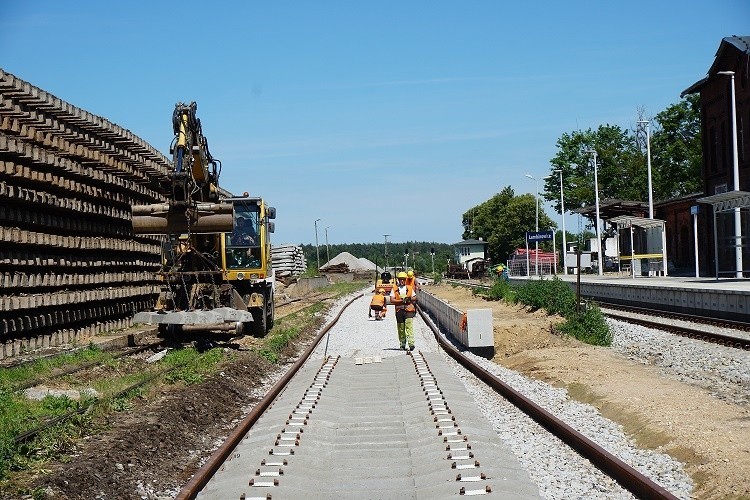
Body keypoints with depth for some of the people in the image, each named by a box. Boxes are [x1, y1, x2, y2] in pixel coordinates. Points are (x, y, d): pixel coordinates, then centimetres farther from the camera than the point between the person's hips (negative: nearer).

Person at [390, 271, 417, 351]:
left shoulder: (409, 288, 11)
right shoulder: (394, 289, 7)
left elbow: (415, 297, 16)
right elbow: (392, 300, -2)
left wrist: (410, 299, -7)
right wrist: (401, 301, -14)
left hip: (409, 310, -1)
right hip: (399, 310, 1)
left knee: (409, 327, -13)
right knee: (401, 328, 7)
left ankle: (411, 343, -20)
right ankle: (402, 344, 18)